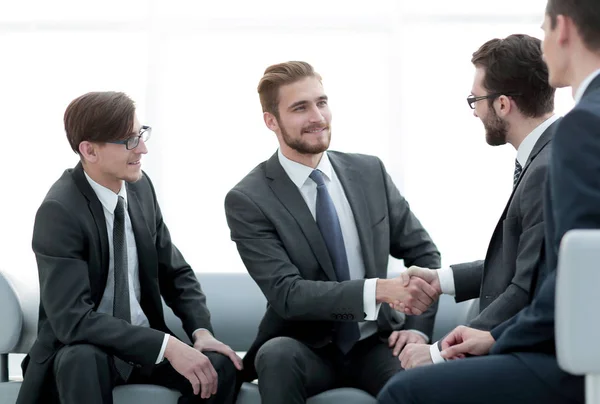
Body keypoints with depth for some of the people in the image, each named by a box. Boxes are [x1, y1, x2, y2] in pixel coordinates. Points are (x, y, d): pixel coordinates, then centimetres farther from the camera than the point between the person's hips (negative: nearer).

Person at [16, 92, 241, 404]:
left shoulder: (140, 186, 0)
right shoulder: (59, 212, -20)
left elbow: (175, 273, 8)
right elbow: (73, 318, -28)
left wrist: (202, 331, -11)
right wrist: (166, 346, -34)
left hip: (144, 345, 6)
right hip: (80, 354, -6)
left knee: (220, 365, -20)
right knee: (83, 360, -39)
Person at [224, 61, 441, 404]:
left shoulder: (369, 172, 3)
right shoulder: (248, 200, -9)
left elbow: (424, 254, 10)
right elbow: (287, 293, -19)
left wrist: (418, 329, -7)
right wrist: (380, 289, -31)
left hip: (375, 343, 2)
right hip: (307, 350, -2)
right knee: (277, 354, -36)